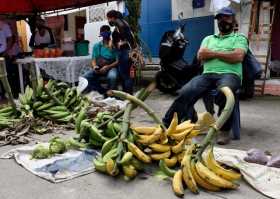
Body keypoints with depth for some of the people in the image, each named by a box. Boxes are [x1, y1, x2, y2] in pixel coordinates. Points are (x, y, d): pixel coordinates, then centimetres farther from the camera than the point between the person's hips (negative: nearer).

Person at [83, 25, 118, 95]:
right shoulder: (96, 46, 14)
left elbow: (118, 61, -6)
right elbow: (94, 60, 12)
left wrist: (107, 67, -21)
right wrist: (94, 66, -12)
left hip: (111, 67, -4)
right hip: (98, 68, 4)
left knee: (112, 77, -40)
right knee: (85, 78, -23)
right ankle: (104, 91, -15)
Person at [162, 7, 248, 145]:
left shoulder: (239, 38, 19)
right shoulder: (208, 39, 30)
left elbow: (238, 56, -3)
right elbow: (200, 56, 10)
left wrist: (214, 53, 1)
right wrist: (226, 54, 1)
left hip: (230, 74, -3)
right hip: (207, 74, 3)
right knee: (185, 92, -26)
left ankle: (225, 131, -23)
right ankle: (167, 125, -23)